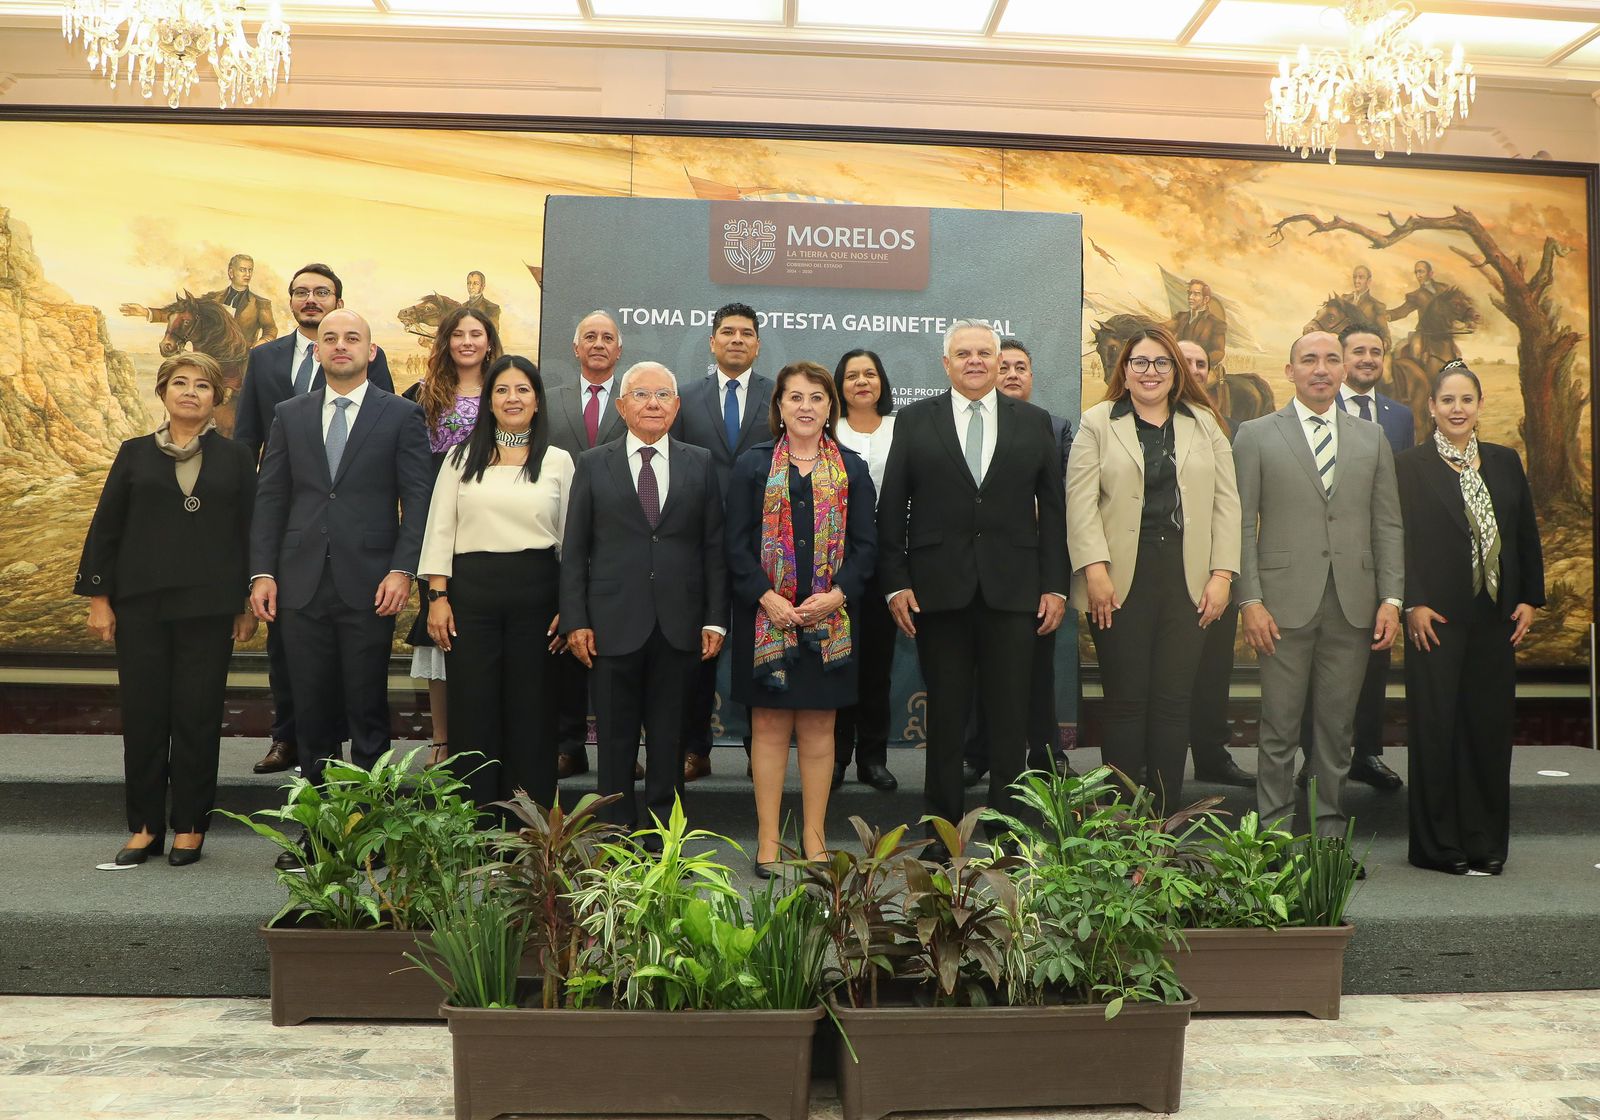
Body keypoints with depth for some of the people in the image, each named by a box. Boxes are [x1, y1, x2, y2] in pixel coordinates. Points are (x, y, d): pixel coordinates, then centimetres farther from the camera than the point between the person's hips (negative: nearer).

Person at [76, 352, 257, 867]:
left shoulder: (235, 457, 6)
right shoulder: (135, 454, 8)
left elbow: (250, 531, 5)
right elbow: (105, 527, 8)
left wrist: (248, 604, 2)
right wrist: (98, 597, 3)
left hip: (208, 607, -1)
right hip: (141, 605, 1)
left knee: (198, 717, 1)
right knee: (143, 714, 4)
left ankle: (189, 826, 13)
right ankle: (144, 827, 16)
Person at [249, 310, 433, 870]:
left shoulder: (401, 415, 3)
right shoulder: (290, 414, 13)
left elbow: (417, 498, -2)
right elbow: (270, 497, 11)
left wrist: (402, 571, -12)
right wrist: (262, 572, 1)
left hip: (368, 586, -3)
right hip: (302, 585, 3)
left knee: (367, 712, 3)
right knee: (312, 712, 8)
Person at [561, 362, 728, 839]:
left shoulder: (700, 464, 8)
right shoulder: (593, 465, 5)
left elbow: (714, 547, 6)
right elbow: (574, 549, 3)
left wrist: (715, 619, 0)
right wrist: (575, 620, -4)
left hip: (679, 625, 1)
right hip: (614, 624, -1)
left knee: (669, 737, 9)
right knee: (615, 739, 7)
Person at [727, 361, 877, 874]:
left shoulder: (852, 469, 9)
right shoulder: (752, 465, 5)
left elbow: (866, 544, 4)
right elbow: (737, 543, -1)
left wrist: (837, 595, -12)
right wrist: (767, 598, -14)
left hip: (829, 617, 1)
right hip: (765, 616, -1)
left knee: (818, 726, 6)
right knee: (769, 725, 3)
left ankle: (814, 836, 17)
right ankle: (767, 839, 12)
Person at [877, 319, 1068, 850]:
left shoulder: (1034, 422, 9)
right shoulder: (914, 421, 6)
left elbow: (1052, 508, 8)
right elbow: (892, 508, 4)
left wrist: (1055, 585, 2)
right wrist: (896, 583, -4)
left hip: (1013, 589, 1)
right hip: (939, 588, 0)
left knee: (1009, 716, 5)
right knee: (945, 714, 7)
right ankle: (942, 825, 19)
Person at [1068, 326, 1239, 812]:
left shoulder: (1205, 424, 14)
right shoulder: (1097, 423, 7)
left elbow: (1226, 502, 9)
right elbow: (1081, 501, -2)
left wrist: (1222, 574, 0)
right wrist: (1094, 570, -12)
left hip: (1187, 581, 2)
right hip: (1121, 582, -2)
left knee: (1173, 703, 3)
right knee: (1126, 702, 0)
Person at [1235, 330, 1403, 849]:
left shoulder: (1372, 438, 14)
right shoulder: (1256, 436, 4)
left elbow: (1387, 524, 11)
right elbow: (1242, 525, -1)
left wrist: (1391, 597, 2)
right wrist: (1249, 600, -9)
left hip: (1353, 607, 3)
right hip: (1284, 604, -3)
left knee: (1337, 725, 8)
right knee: (1280, 728, 1)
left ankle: (1332, 833, 19)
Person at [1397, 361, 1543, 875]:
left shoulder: (1505, 462, 11)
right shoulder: (1409, 466, -2)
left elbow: (1527, 534, 12)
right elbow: (1399, 539, -7)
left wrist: (1530, 599, 6)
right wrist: (1413, 604, -13)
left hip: (1496, 619, 4)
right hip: (1437, 619, -4)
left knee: (1491, 726, 8)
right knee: (1436, 727, 0)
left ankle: (1487, 841, 19)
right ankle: (1438, 843, 10)